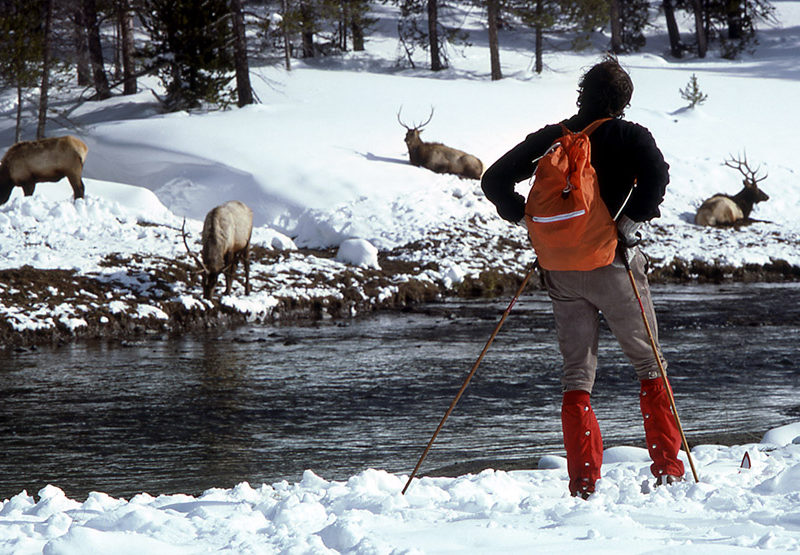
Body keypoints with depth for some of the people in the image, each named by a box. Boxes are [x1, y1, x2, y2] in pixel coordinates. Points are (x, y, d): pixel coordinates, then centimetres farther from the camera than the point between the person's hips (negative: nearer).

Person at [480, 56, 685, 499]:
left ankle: (583, 482, -3)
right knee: (649, 364, 11)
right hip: (612, 264, -3)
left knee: (576, 371, 7)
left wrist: (529, 220, 13)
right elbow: (656, 176, -21)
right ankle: (668, 470, 8)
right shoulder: (629, 136, -1)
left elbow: (494, 181, 7)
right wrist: (631, 222, -12)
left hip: (561, 268, 3)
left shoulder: (550, 138, 9)